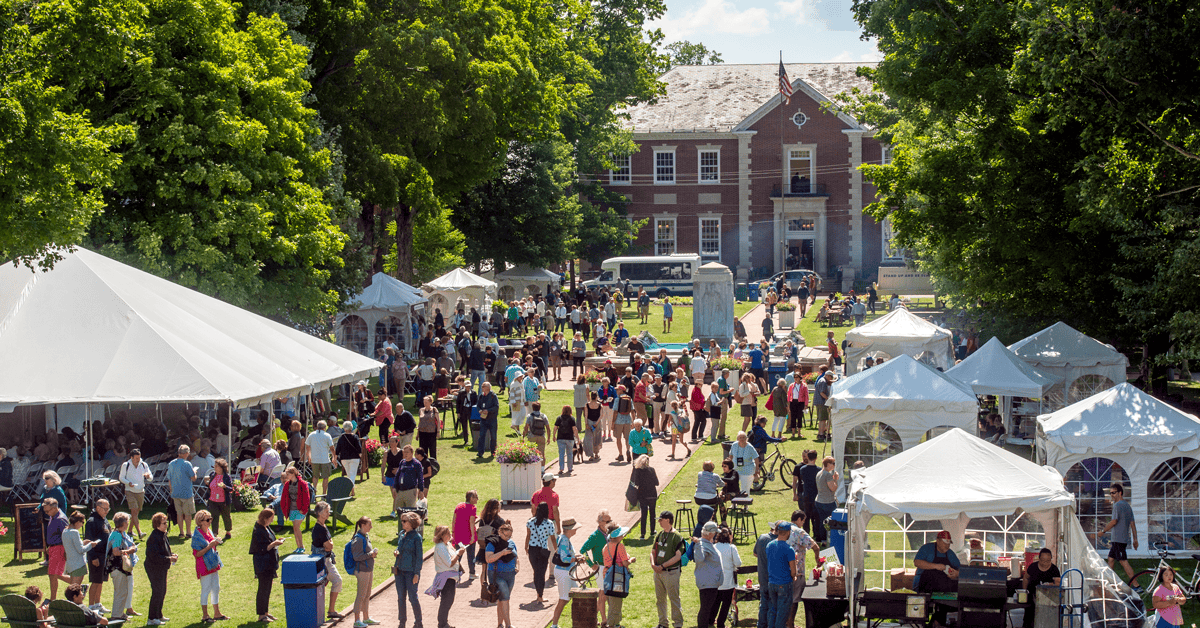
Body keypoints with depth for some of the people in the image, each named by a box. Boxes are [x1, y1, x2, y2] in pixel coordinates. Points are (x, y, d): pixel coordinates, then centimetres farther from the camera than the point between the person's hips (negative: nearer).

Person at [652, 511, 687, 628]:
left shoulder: (676, 536, -11)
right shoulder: (659, 535, 11)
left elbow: (678, 556, -16)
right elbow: (653, 552, 15)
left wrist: (662, 566, -17)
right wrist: (653, 564, -5)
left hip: (671, 572, -7)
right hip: (658, 571, 7)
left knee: (674, 599, -4)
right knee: (660, 599, 14)